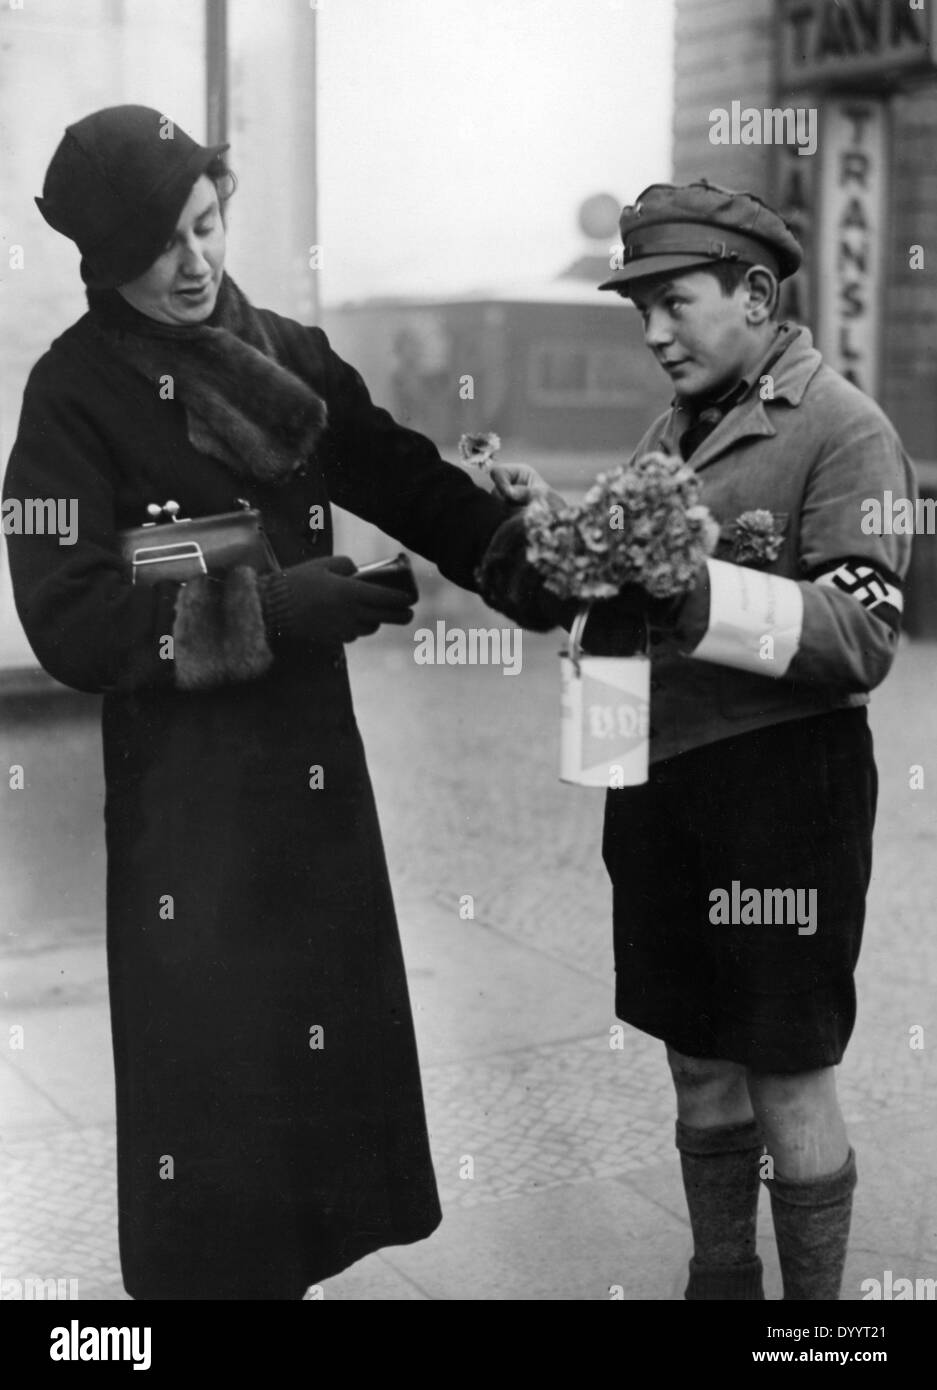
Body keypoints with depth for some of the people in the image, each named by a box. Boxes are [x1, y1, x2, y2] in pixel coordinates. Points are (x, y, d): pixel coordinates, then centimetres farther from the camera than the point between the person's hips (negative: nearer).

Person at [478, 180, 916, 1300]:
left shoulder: (843, 431, -9)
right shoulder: (673, 430, 12)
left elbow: (861, 638, -18)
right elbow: (609, 606, 13)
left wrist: (698, 596, -30)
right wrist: (532, 555, -6)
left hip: (782, 787, -6)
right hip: (656, 779, 6)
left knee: (787, 1080, 4)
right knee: (696, 1063, 17)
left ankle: (813, 1291, 23)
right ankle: (718, 1276, 34)